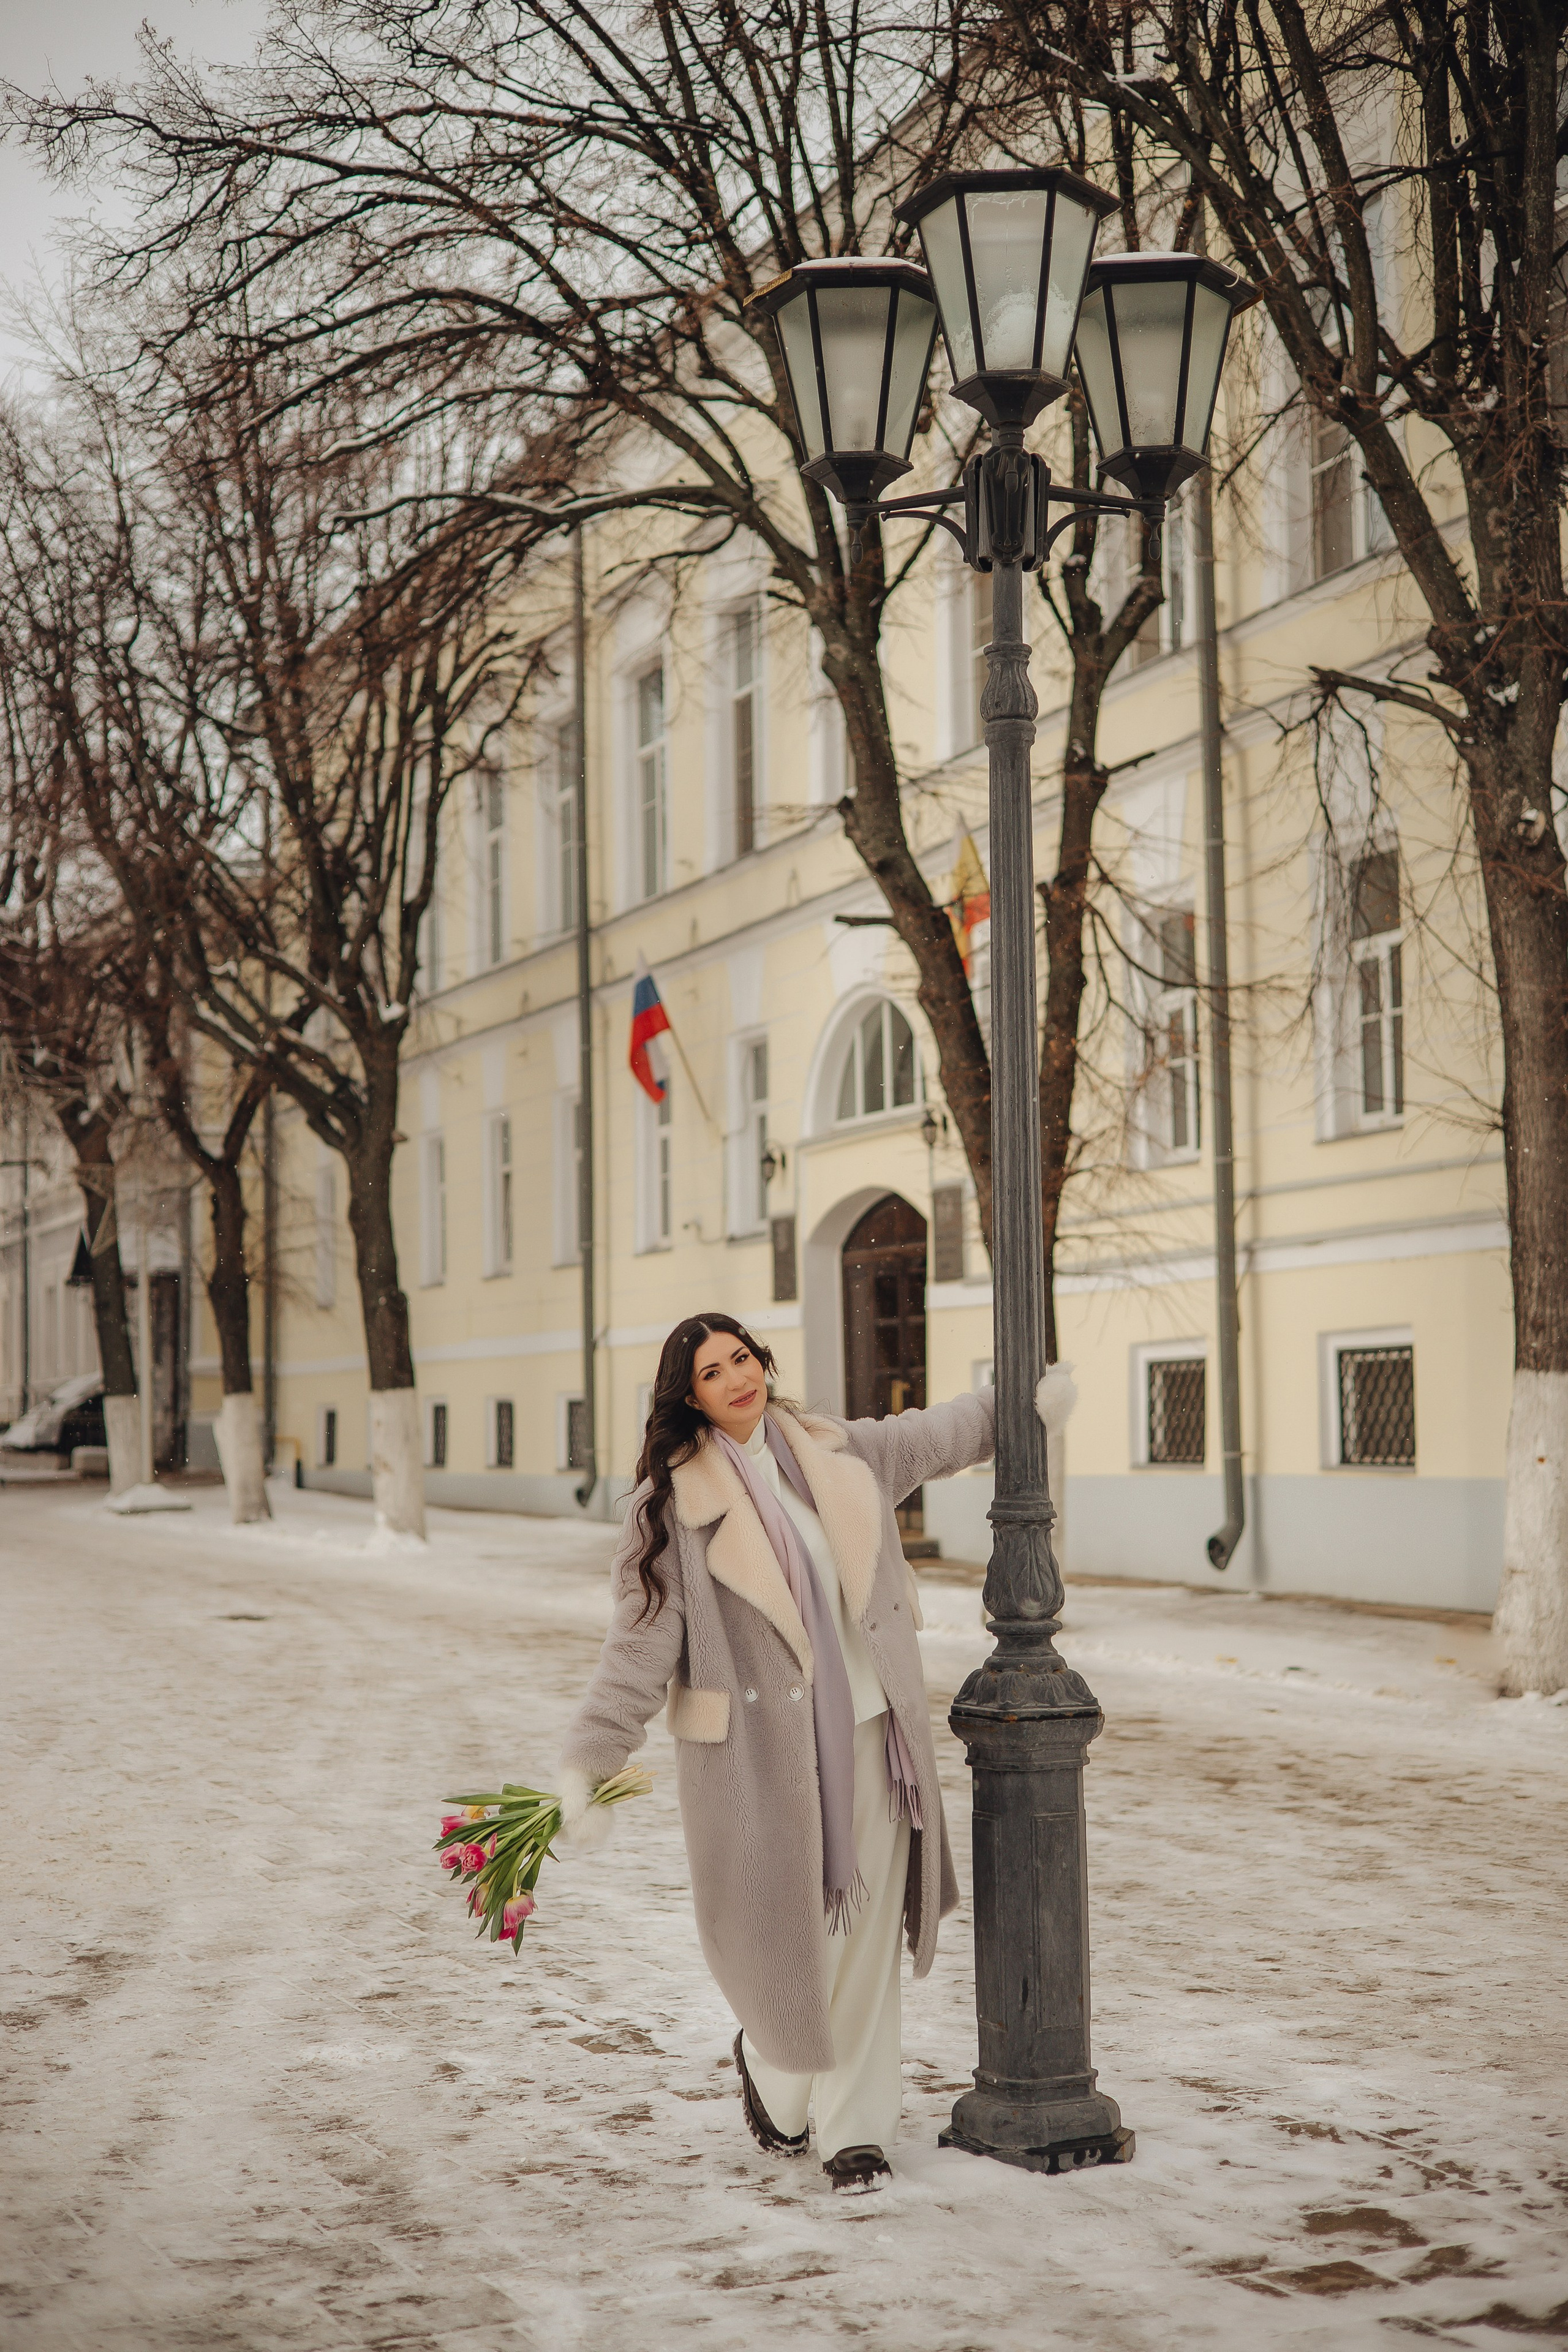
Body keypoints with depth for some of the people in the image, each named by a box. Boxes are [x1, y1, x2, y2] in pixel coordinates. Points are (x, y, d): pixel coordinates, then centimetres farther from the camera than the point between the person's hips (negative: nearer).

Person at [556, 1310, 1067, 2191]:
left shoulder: (843, 1455, 6)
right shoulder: (675, 1502, -8)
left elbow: (936, 1436, 25)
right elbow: (642, 1639, -12)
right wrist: (589, 1759, -20)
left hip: (867, 1736, 4)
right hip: (759, 1749, -4)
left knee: (865, 1941, 5)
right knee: (780, 1937, 1)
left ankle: (856, 2130, 17)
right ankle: (771, 2069, 33)